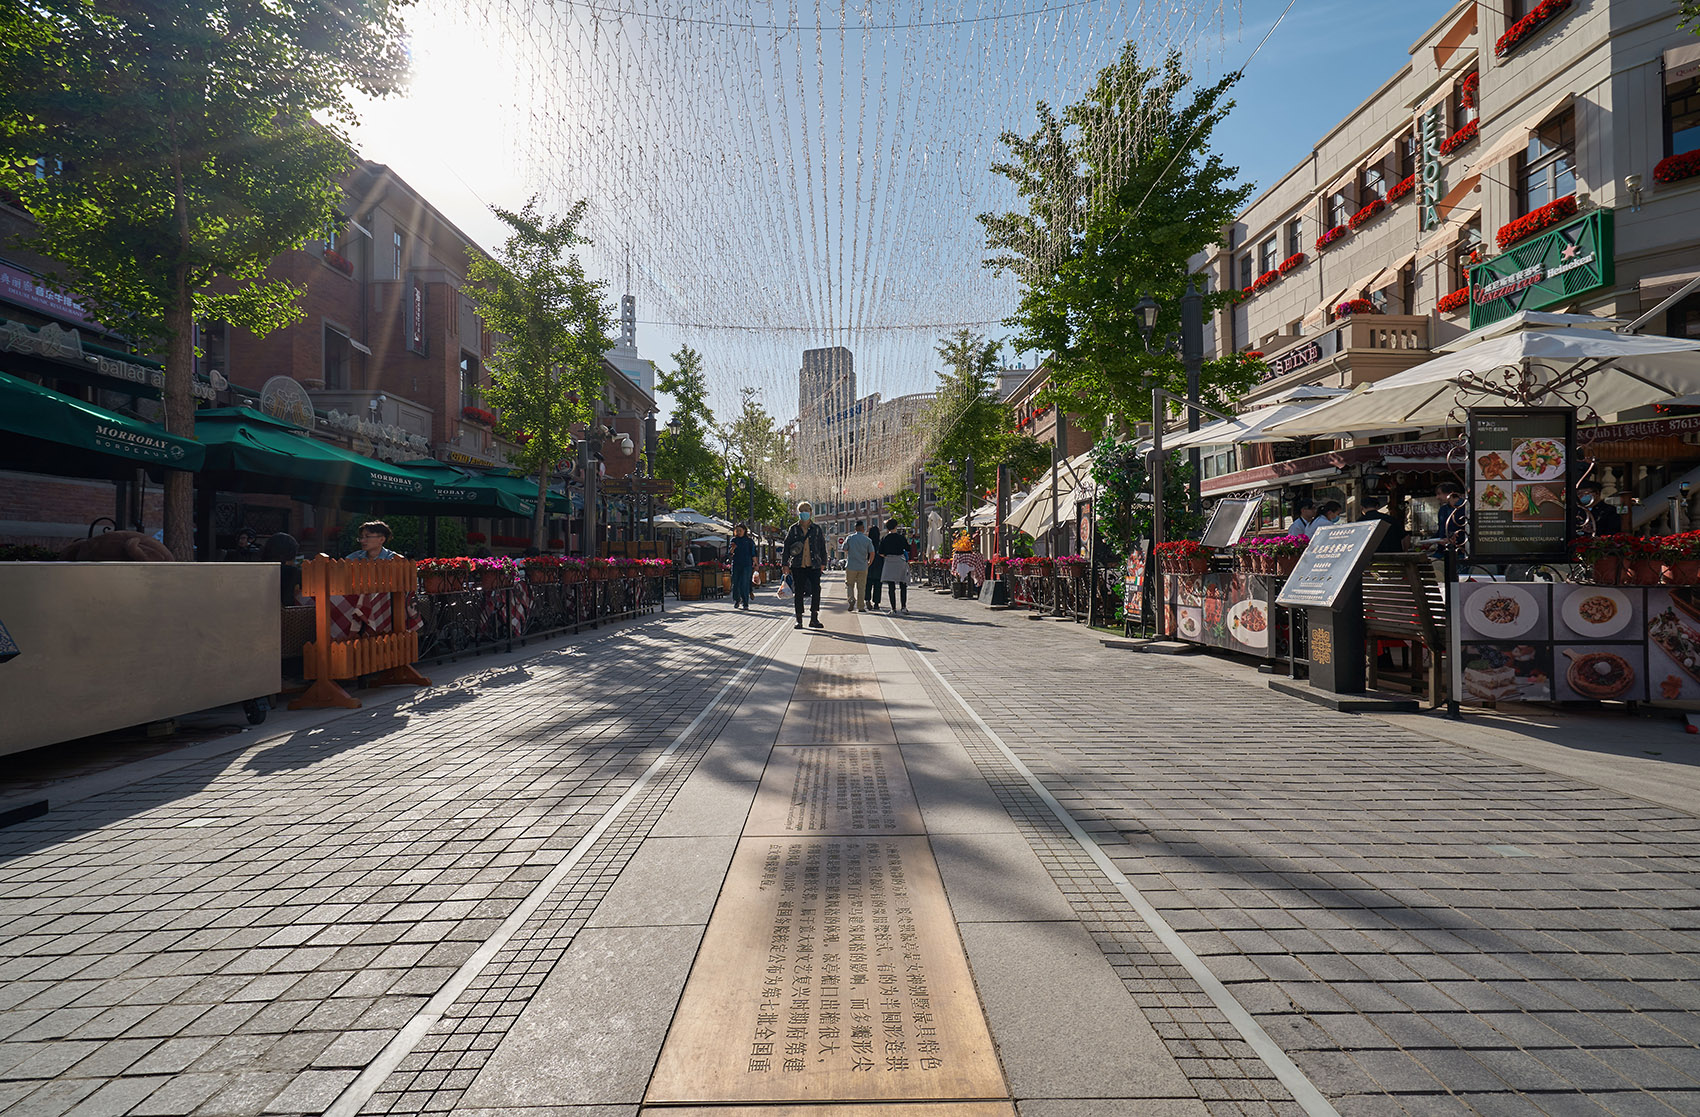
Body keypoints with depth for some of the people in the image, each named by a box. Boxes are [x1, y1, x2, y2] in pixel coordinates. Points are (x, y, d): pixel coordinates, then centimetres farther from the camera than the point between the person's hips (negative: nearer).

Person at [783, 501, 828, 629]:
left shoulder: (817, 529, 8)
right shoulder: (793, 529, 5)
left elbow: (822, 546, 12)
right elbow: (786, 547, 6)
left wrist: (823, 562, 8)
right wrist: (785, 564, 1)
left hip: (814, 565, 0)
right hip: (797, 565, 0)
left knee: (816, 590, -9)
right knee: (798, 592, 3)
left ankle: (814, 619, 1)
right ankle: (799, 620, 11)